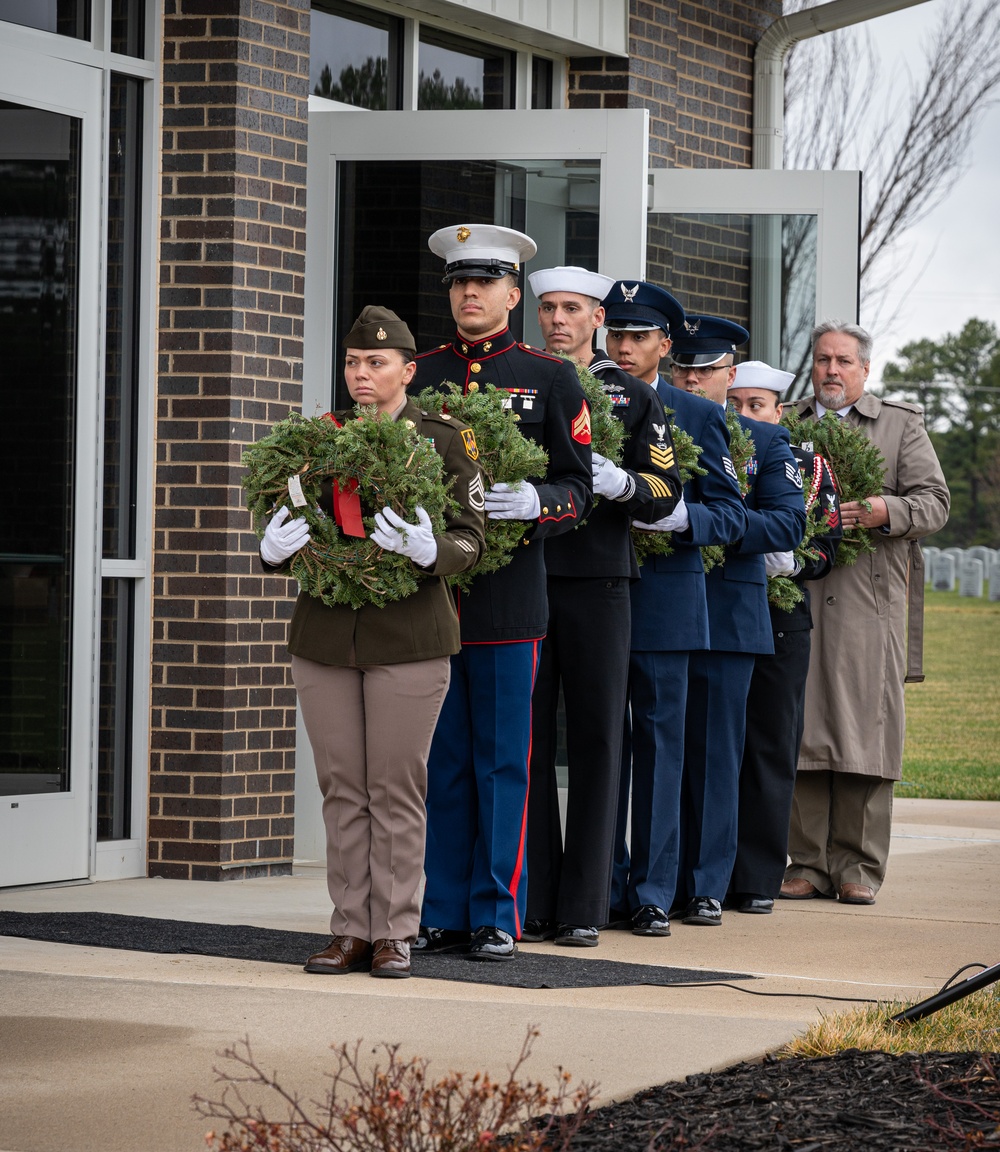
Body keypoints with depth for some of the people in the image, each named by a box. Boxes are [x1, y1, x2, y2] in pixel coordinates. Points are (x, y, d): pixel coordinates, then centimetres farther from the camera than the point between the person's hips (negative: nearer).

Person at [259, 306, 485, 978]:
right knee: (342, 790, 5)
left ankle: (395, 934, 4)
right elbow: (288, 526, 14)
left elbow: (470, 540, -3)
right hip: (325, 633, 3)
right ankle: (351, 930, 11)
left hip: (409, 637, -3)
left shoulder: (444, 439, 1)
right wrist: (275, 549, -10)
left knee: (398, 790, -2)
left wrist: (426, 549, -24)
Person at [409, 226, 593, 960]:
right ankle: (445, 913, 13)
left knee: (502, 762, 0)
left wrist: (533, 503, -19)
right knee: (443, 761, 7)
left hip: (508, 597, -3)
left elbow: (580, 488, 1)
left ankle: (498, 917, 6)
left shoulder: (550, 378, 4)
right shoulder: (419, 375, 11)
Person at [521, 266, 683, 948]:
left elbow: (666, 492, 3)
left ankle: (583, 909, 4)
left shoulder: (632, 398, 10)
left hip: (599, 584, -1)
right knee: (527, 738, 0)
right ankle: (532, 903, 5)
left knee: (596, 738, 0)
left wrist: (619, 483, -17)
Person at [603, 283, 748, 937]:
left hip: (664, 599, -1)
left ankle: (652, 893, 4)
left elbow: (732, 515, 2)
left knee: (659, 743, 0)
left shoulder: (698, 416, 6)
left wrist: (678, 515, -17)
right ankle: (606, 888, 12)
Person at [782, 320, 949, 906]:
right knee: (802, 729, -1)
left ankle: (859, 866, 1)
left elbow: (935, 502, 5)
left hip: (869, 599, -2)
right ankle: (809, 863, 4)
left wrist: (885, 512, -13)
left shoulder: (901, 423, 13)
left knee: (864, 730, -4)